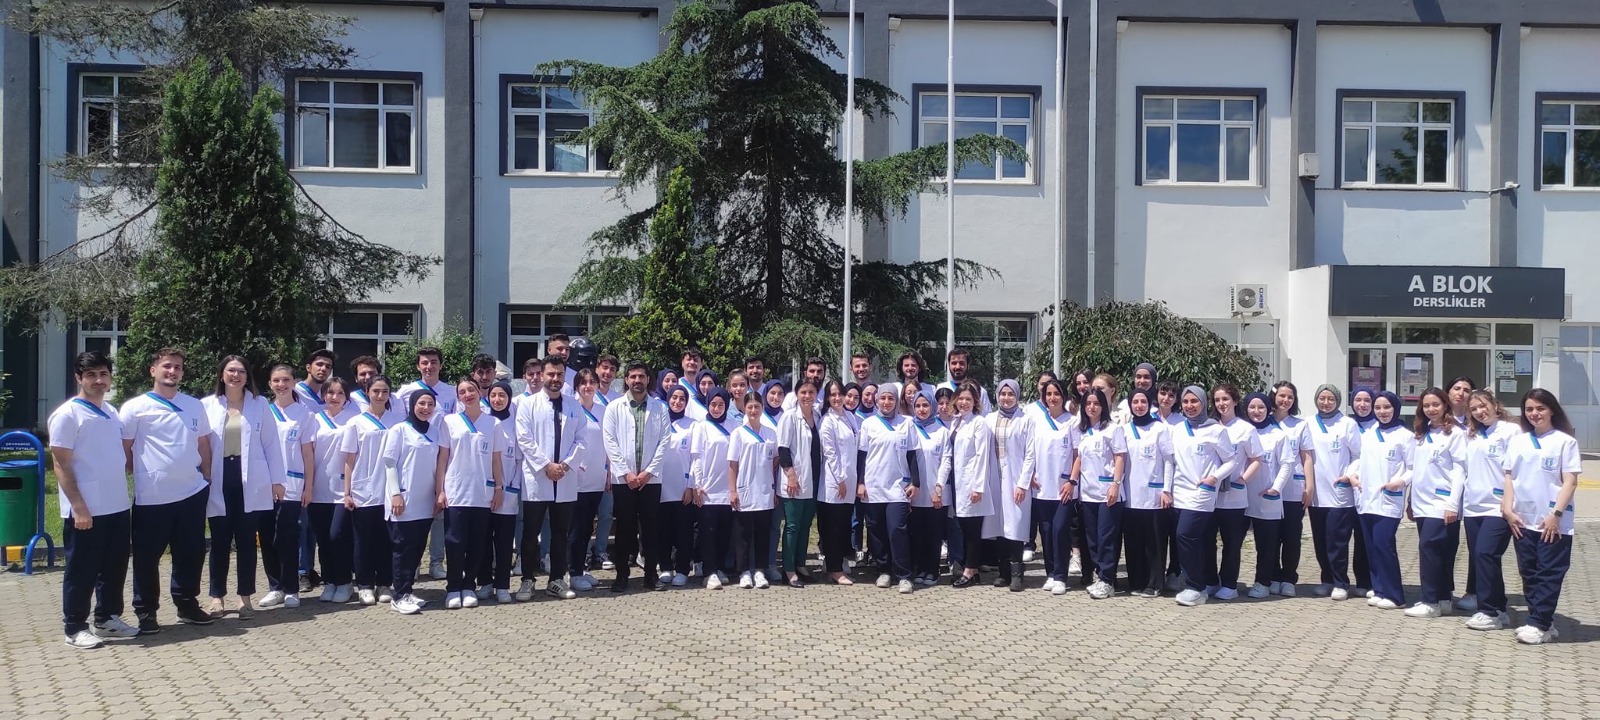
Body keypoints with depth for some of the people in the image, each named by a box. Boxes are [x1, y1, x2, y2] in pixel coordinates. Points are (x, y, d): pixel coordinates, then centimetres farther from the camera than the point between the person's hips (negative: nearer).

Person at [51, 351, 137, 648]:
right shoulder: (67, 415, -11)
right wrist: (78, 507, -19)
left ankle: (107, 618, 26)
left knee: (114, 567, 14)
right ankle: (75, 627, 13)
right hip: (85, 510, -7)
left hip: (117, 506, 7)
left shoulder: (112, 412, 11)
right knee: (81, 571, 3)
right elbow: (61, 465, -14)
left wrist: (121, 492, 14)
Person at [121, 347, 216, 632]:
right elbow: (124, 449, -1)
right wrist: (140, 476, -1)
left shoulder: (195, 406, 9)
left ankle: (187, 604, 26)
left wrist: (207, 478, 13)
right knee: (147, 558, 6)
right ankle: (146, 612, 18)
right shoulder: (135, 407, -4)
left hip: (192, 493, 4)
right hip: (152, 497, -4)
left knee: (191, 554, 12)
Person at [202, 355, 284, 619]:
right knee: (220, 541, 6)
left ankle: (245, 597, 13)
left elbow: (270, 444, 5)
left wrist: (276, 479, 1)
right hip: (218, 481, 0)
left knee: (246, 540, 6)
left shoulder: (260, 404, 5)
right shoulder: (207, 405, 4)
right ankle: (217, 596, 17)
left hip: (249, 482, 0)